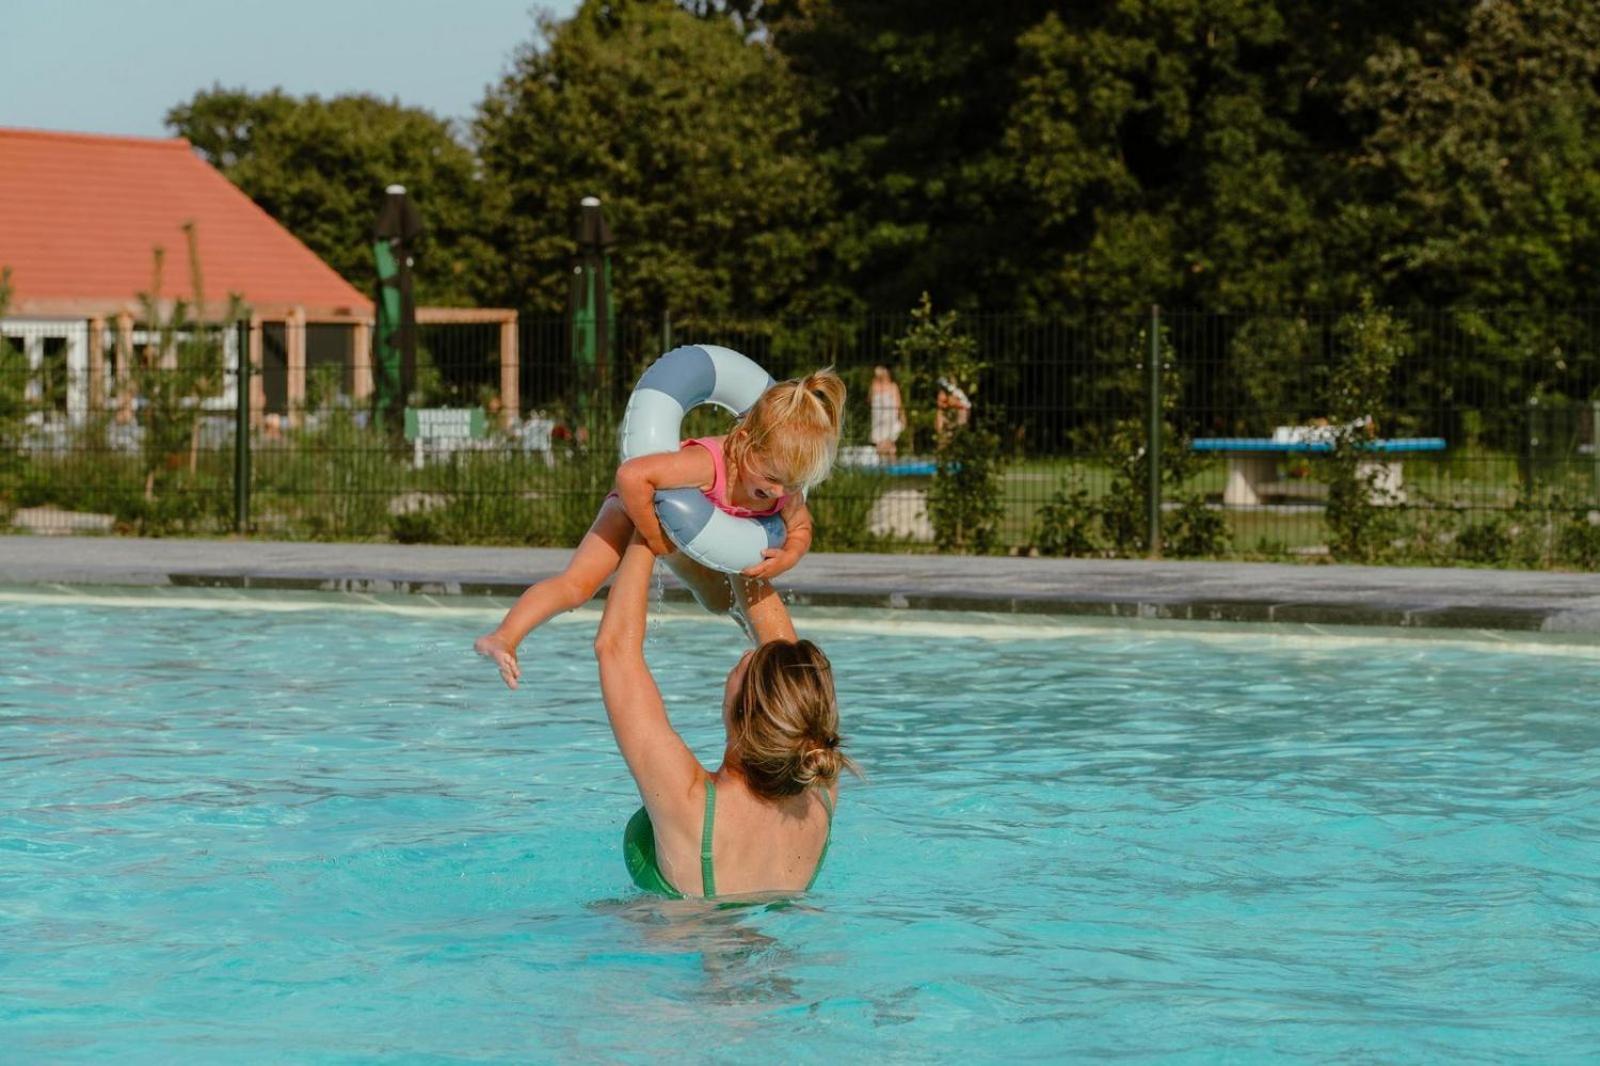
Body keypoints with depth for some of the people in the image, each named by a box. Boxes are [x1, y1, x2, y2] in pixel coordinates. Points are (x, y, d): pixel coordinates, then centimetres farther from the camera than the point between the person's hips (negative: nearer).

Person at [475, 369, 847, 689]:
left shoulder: (785, 488, -26)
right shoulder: (707, 464, -48)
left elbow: (800, 528, -6)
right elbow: (631, 475, -57)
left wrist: (787, 557, -29)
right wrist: (652, 536, -45)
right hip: (638, 511, -7)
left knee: (723, 601, 25)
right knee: (577, 585, -26)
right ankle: (502, 639, -31)